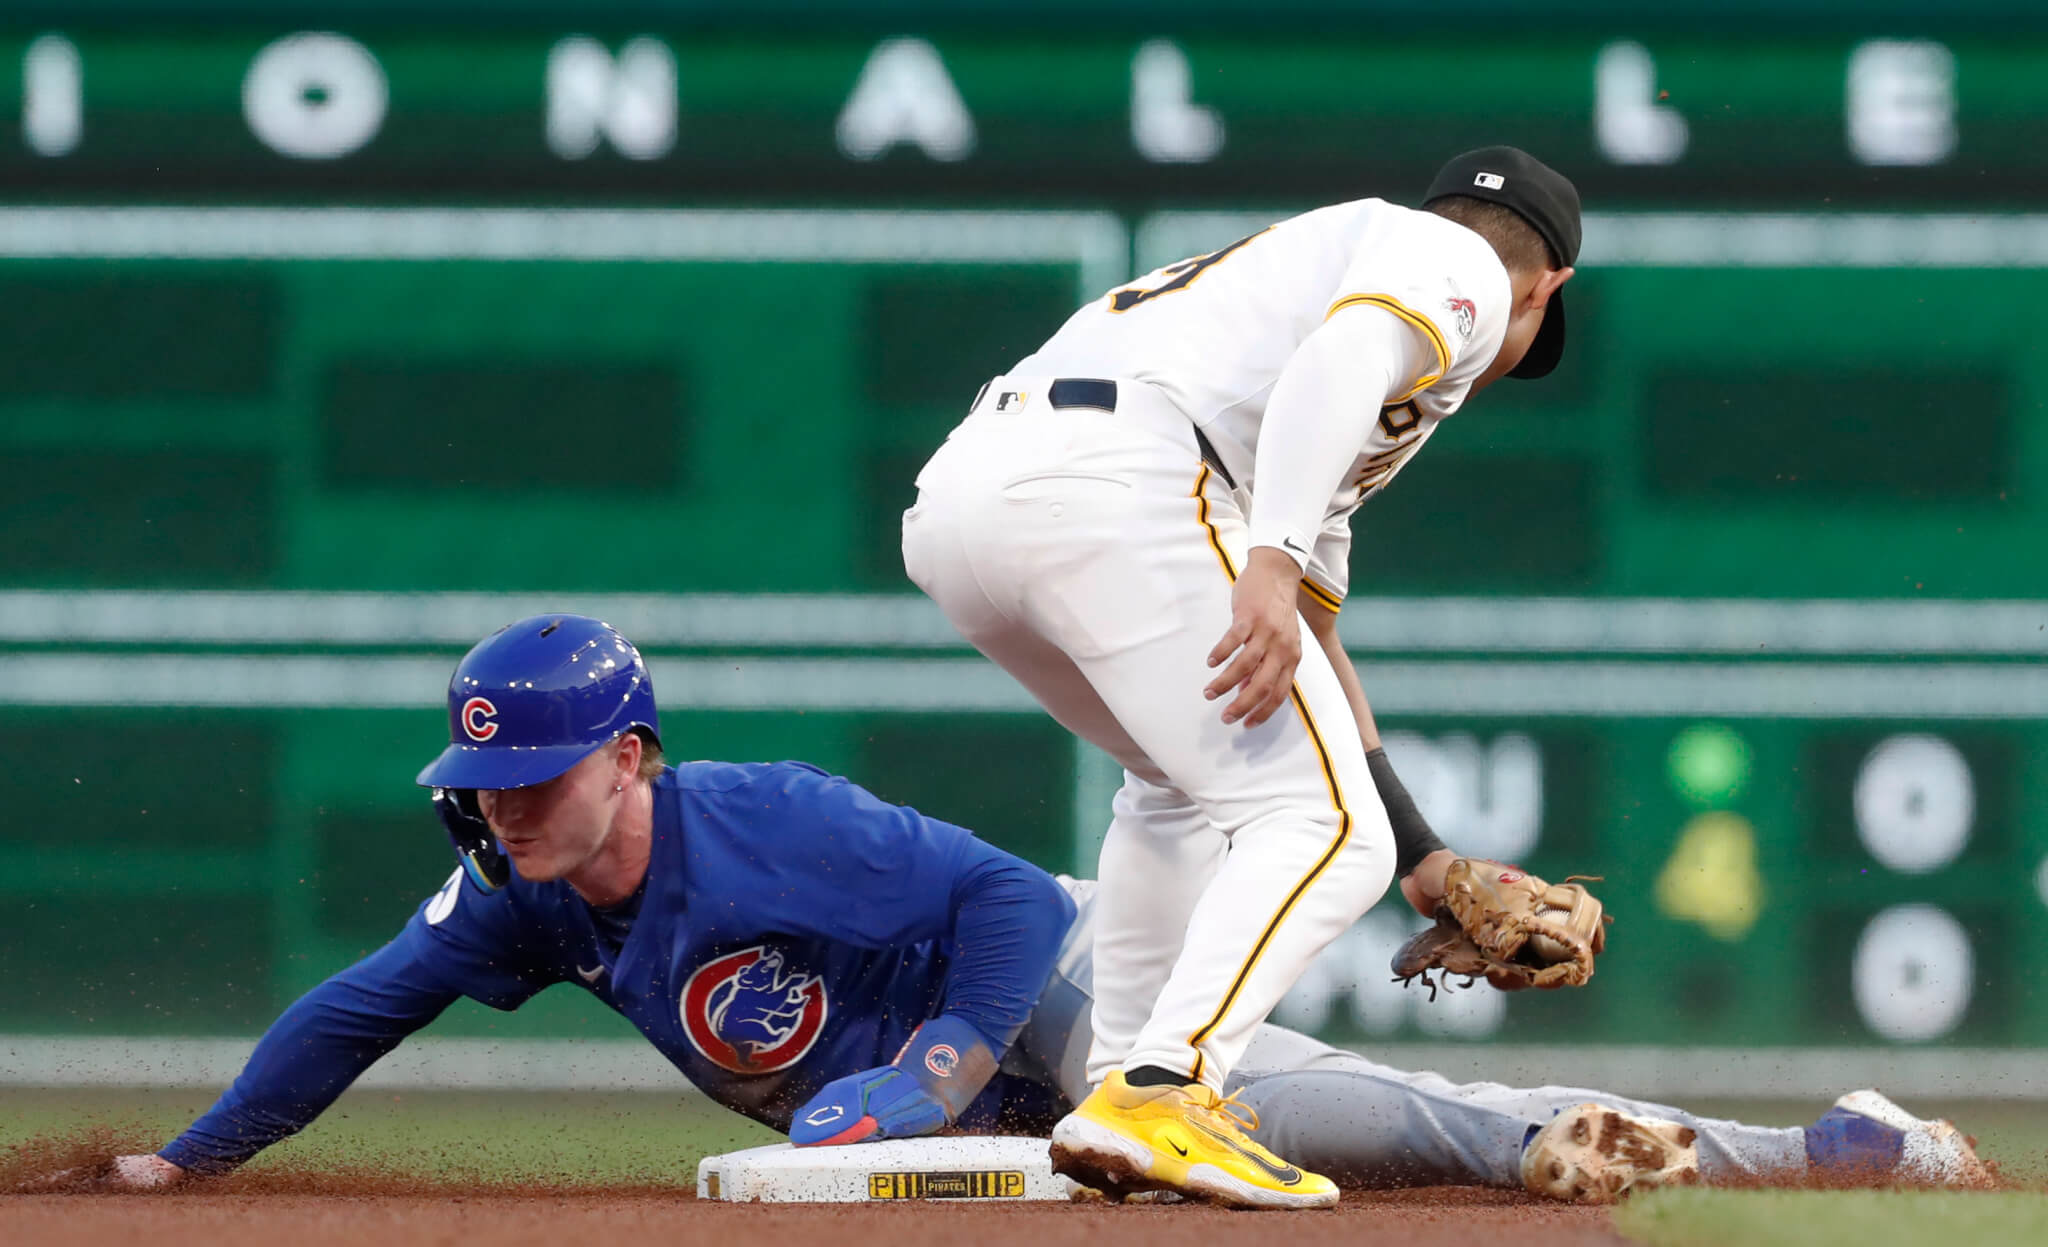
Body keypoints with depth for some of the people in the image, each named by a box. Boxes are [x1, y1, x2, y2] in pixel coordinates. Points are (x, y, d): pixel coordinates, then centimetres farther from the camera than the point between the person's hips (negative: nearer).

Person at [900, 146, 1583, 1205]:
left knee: (1180, 776, 32)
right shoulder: (1459, 265, 15)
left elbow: (1306, 640, 43)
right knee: (1325, 829, -6)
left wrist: (1424, 859, 45)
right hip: (1109, 484, -9)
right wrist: (1274, 562, -23)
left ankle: (1122, 1086, 28)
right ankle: (1155, 1100, -22)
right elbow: (1340, 358, -11)